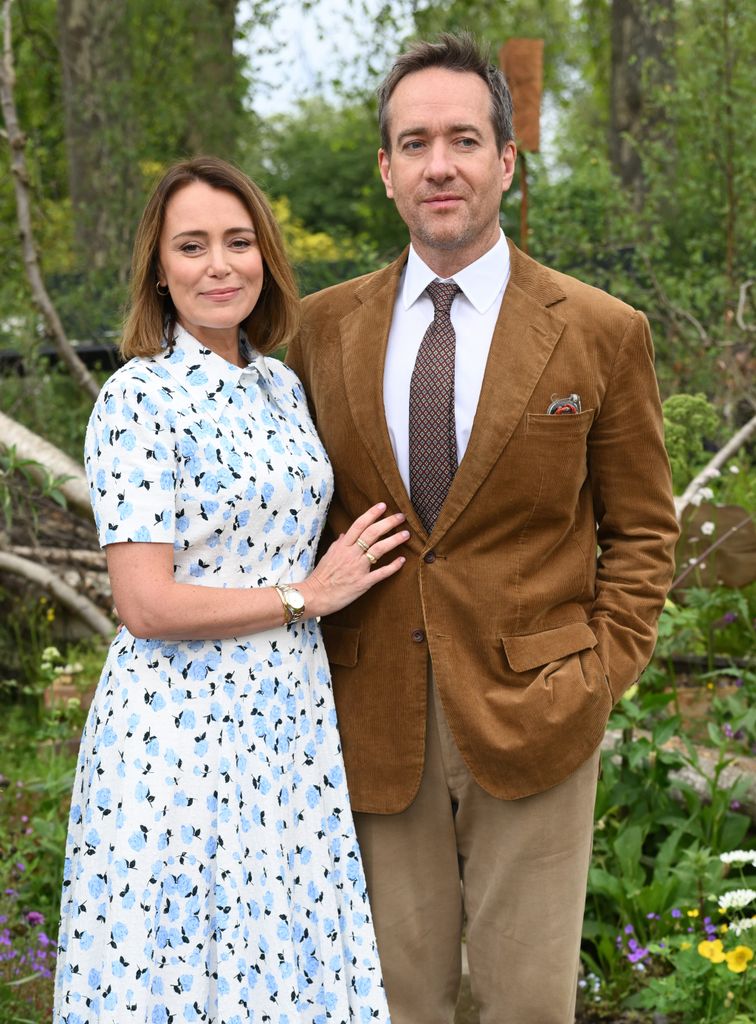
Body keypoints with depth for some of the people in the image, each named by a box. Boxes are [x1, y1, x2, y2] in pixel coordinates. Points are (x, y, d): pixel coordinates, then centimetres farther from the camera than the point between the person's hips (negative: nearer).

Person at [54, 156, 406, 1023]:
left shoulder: (281, 388, 10)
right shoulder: (139, 399, -12)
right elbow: (147, 605, -18)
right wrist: (307, 595, -11)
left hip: (291, 722, 7)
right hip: (183, 732, -7)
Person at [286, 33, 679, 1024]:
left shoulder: (601, 333, -2)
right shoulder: (325, 327, 5)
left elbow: (641, 531, 4)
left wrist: (599, 677, -6)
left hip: (529, 713, -2)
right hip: (377, 724, 2)